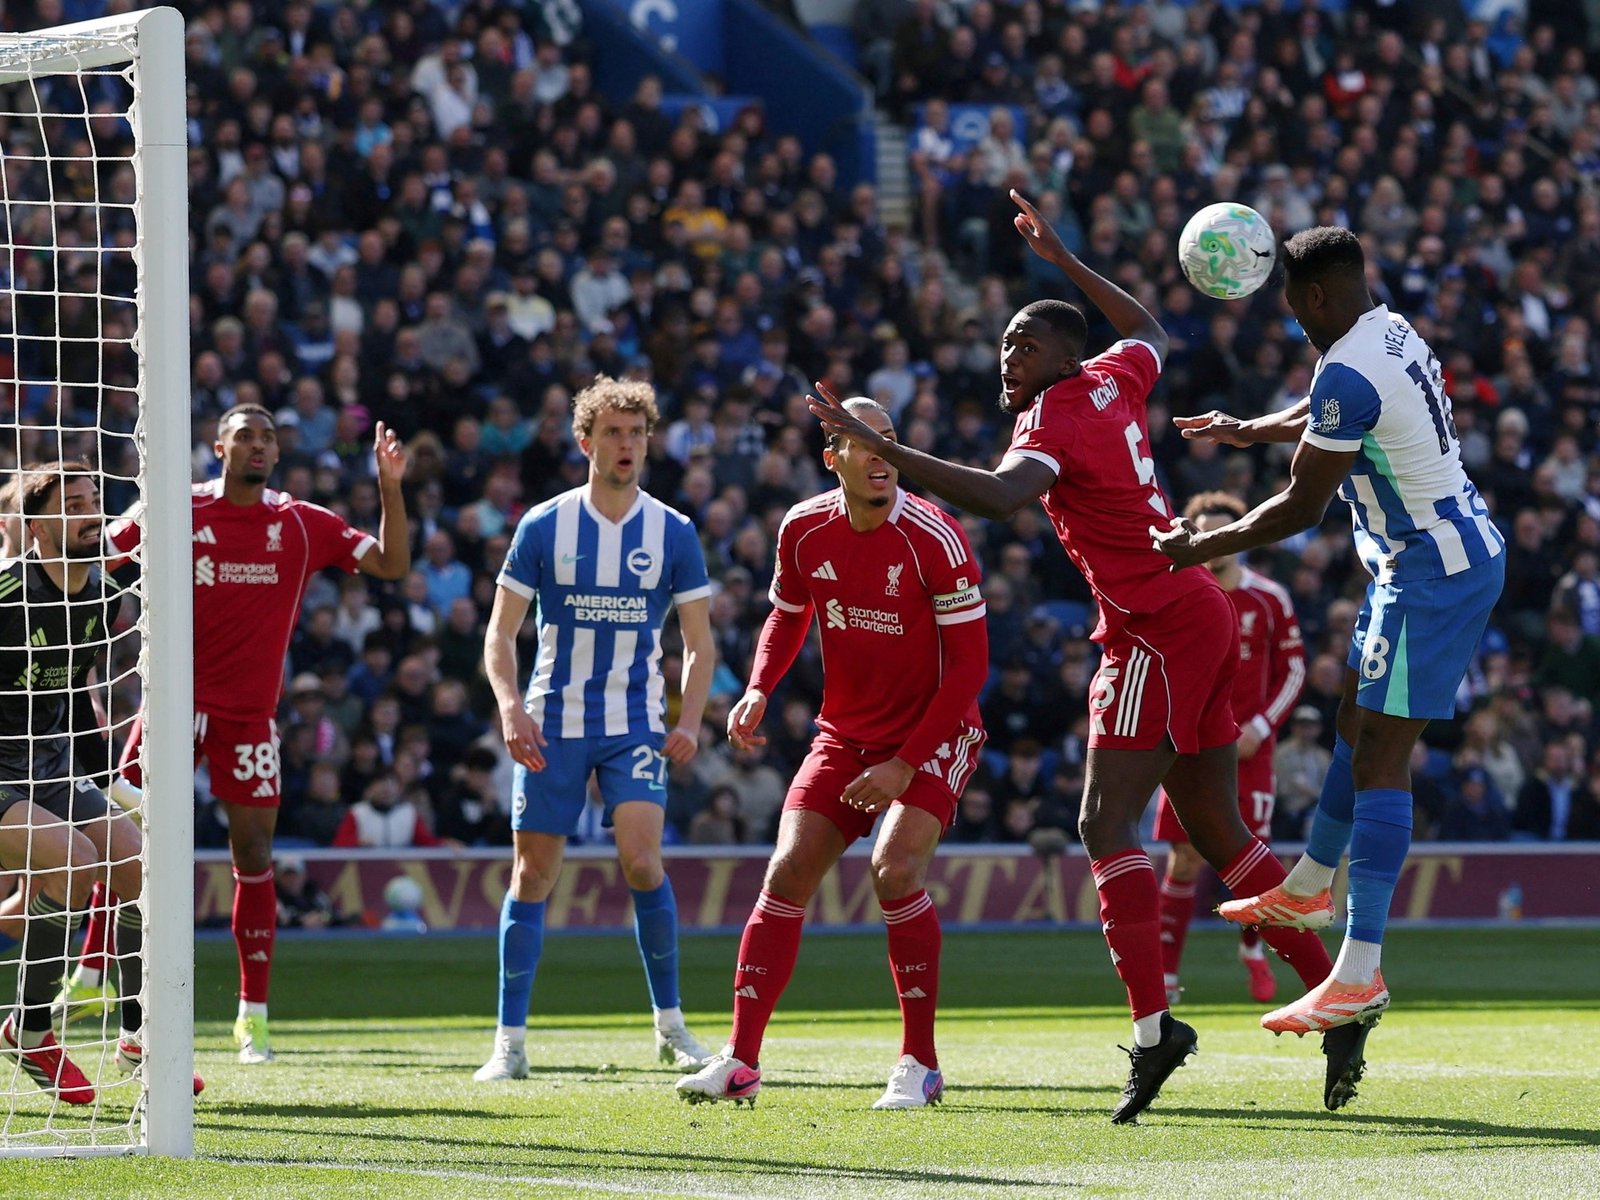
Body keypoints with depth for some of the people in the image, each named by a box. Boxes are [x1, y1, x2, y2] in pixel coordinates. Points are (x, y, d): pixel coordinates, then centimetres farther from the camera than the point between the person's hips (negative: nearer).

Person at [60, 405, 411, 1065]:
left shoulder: (302, 525, 4)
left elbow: (392, 564, 4)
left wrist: (390, 485, -8)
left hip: (251, 710, 1)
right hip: (178, 699, -1)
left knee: (254, 853, -2)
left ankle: (254, 1014, 2)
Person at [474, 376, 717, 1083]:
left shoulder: (673, 534, 3)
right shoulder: (543, 527, 1)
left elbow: (699, 642, 8)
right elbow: (500, 632, 3)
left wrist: (690, 721, -7)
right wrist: (510, 706, -14)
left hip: (636, 725, 0)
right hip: (552, 725, 0)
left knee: (641, 859, -16)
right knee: (532, 873, -1)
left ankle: (670, 1024, 0)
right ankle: (510, 1042, 5)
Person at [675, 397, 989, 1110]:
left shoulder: (935, 540, -20)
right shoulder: (804, 530, -5)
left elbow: (969, 663, -17)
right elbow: (788, 616, 15)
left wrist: (905, 765, -20)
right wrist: (757, 693, -4)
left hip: (934, 736, -5)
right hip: (844, 733, 5)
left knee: (895, 869, -24)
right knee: (787, 872, -6)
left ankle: (919, 1065, -10)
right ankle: (741, 1062, -1)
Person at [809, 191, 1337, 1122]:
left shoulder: (1058, 418, -12)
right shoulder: (1112, 382, 12)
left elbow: (1000, 494, -33)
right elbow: (1154, 335, 37)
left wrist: (882, 449, -36)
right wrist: (1065, 262, 42)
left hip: (1160, 632, -9)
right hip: (1201, 621, 9)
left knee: (1108, 823, -14)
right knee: (1220, 834, 12)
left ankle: (1154, 1024, -24)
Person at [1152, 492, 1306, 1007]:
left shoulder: (1269, 600, 1)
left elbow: (1293, 670, 7)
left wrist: (1260, 726, -5)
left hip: (1248, 748, 0)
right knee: (1185, 861, -5)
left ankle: (1253, 950, 22)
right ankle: (1166, 973, 0)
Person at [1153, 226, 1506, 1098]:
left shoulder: (1347, 375, -22)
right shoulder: (1390, 333, 8)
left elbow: (1300, 508, -16)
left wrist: (1199, 548, -5)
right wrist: (1249, 431, 39)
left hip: (1430, 575, -10)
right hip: (1463, 547, 10)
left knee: (1380, 758, -12)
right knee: (1357, 719, 24)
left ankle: (1360, 974, -15)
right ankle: (1309, 887, 42)